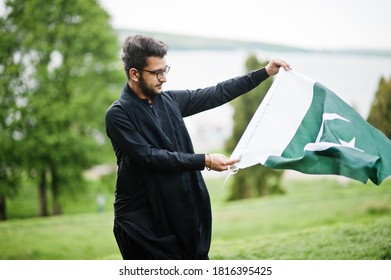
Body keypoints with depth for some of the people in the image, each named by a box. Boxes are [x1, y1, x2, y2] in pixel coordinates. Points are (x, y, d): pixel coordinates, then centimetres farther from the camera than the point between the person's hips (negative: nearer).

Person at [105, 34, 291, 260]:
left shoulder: (170, 101, 8)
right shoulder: (118, 114, -10)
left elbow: (217, 94, 16)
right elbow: (149, 156, -19)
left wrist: (265, 72, 14)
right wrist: (205, 161, -22)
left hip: (185, 214, 6)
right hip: (143, 222, -6)